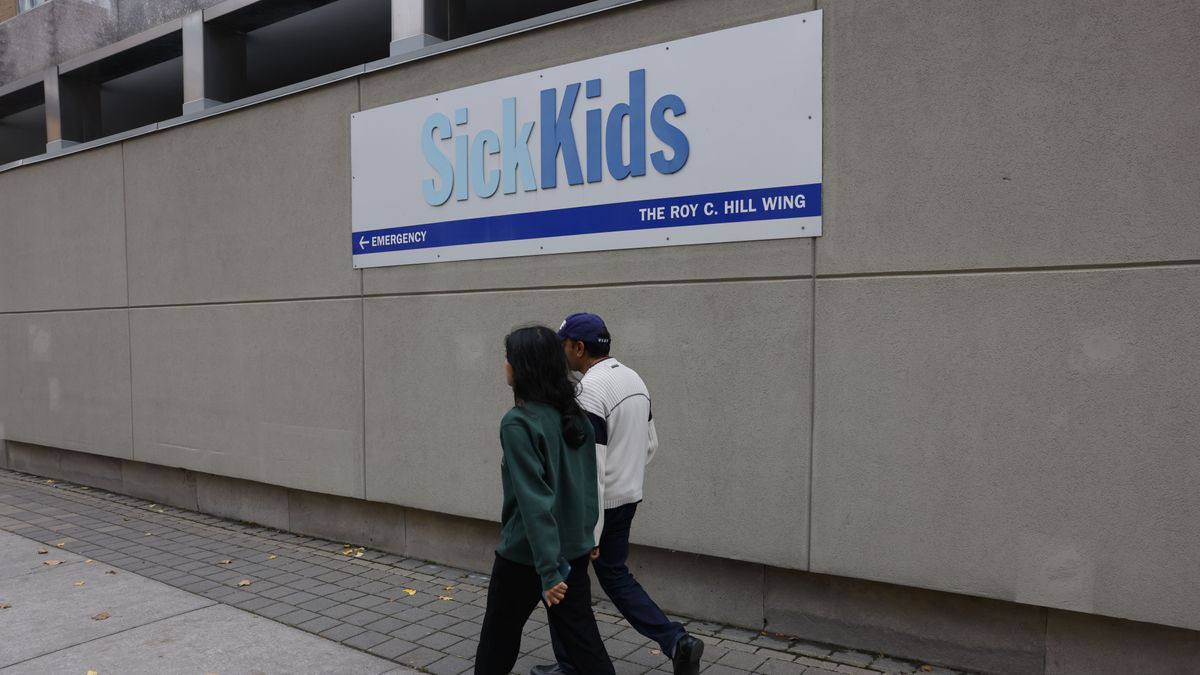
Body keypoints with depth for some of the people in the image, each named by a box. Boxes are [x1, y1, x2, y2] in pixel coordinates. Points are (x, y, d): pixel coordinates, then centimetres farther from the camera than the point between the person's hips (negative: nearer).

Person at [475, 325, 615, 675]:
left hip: (525, 554, -6)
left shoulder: (518, 423, -20)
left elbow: (533, 499, -23)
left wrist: (548, 570, -23)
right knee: (581, 637, 11)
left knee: (499, 636, 17)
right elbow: (590, 482, 8)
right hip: (574, 549, 6)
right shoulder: (575, 415, 2)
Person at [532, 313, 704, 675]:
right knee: (615, 575, 21)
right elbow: (650, 443, 13)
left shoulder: (589, 390, -23)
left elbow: (591, 468, -24)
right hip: (628, 498, 8)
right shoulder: (634, 379, 5)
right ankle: (677, 641, 10)